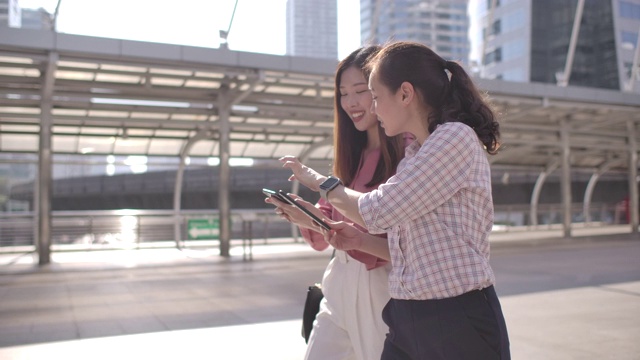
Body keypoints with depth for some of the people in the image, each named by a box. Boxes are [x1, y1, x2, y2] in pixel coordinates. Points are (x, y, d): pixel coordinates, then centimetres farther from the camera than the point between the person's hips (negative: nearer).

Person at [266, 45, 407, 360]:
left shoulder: (408, 152, -12)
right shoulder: (354, 155, 12)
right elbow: (332, 222, 12)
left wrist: (325, 226, -25)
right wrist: (308, 218, -9)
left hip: (385, 289, -7)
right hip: (340, 286, 7)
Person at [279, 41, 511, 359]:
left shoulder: (456, 138, -14)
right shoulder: (416, 154, 13)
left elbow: (378, 211, -16)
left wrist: (323, 184, -1)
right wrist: (361, 241, 4)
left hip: (458, 321, -8)